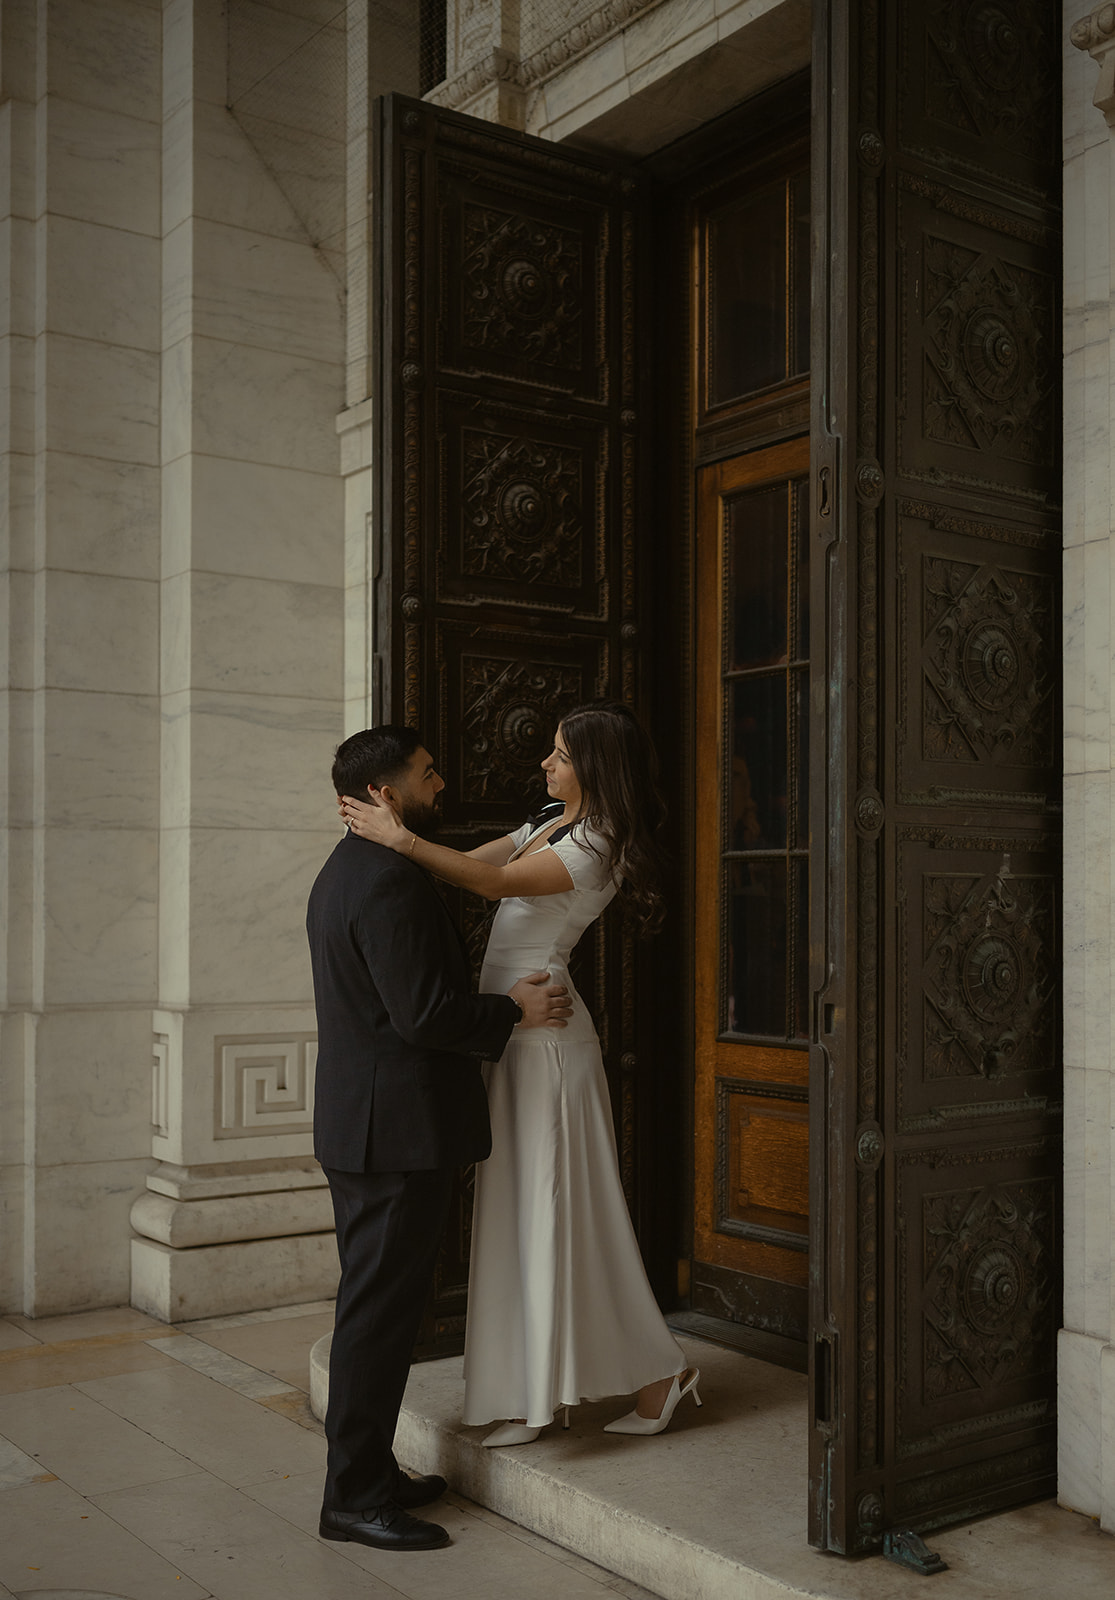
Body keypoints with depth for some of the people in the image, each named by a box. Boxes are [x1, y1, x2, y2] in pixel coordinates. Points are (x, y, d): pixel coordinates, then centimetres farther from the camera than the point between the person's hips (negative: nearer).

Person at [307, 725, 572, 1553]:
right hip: (398, 1128, -11)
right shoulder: (390, 879, -20)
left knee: (376, 1305, 17)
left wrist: (497, 1003, 10)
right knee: (381, 1309, -1)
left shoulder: (345, 871, 14)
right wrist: (515, 1012, -10)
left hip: (361, 1125, 11)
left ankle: (369, 1471, 28)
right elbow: (424, 1014, -24)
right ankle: (354, 1498, 9)